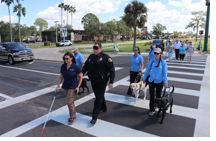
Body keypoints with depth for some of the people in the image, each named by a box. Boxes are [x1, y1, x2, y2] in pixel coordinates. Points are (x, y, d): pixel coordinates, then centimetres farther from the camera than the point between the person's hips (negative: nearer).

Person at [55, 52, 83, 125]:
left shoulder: (75, 67, -15)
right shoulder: (63, 66, -1)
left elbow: (81, 77, -7)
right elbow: (61, 77, 6)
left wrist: (78, 86, -12)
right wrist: (58, 86, 2)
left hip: (73, 87, -5)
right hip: (65, 87, 5)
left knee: (69, 102, -6)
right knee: (70, 101, 16)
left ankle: (72, 117, 14)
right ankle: (73, 114, 34)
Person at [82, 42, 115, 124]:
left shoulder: (105, 57, -12)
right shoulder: (91, 57, 7)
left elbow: (111, 70, -15)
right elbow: (85, 67, 14)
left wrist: (111, 82, -19)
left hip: (102, 81, -6)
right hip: (93, 81, 7)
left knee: (99, 98, -3)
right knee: (98, 96, 20)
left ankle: (94, 117, 5)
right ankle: (103, 108, 44)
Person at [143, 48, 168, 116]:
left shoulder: (163, 62, -7)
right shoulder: (152, 61, 0)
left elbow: (165, 72, -7)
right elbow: (147, 70, 7)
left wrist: (165, 82, -11)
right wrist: (144, 79, 10)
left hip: (159, 82, -2)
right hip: (151, 81, 2)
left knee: (158, 96, 13)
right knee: (151, 96, 3)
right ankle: (152, 110, 14)